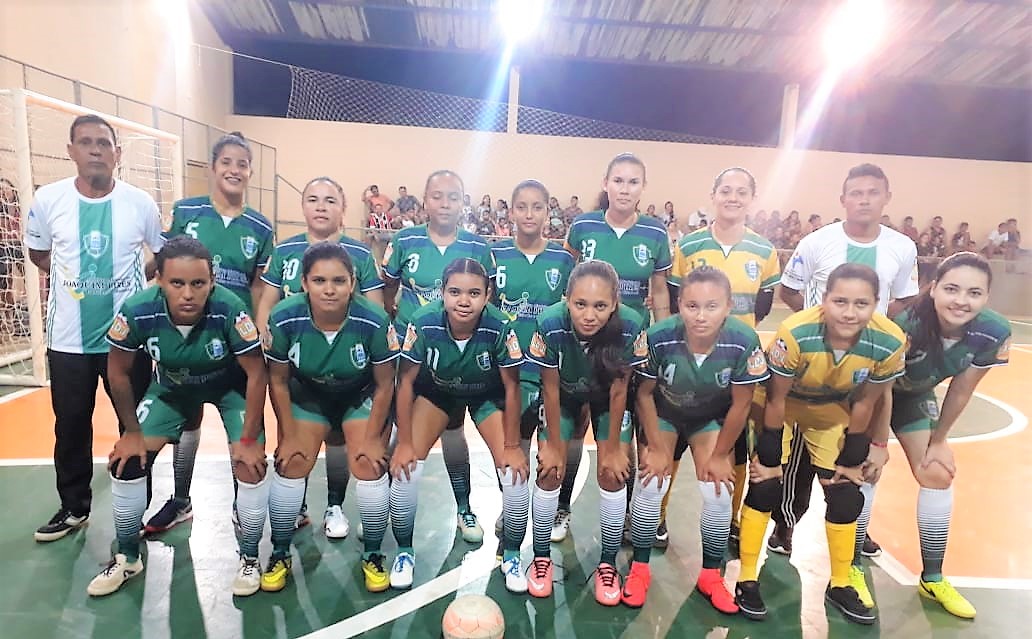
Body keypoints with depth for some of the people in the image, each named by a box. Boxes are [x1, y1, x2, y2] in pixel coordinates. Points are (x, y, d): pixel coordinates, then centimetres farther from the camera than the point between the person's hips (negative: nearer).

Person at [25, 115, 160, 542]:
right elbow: (37, 253, 12)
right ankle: (74, 508, 33)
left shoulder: (141, 203, -7)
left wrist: (139, 286, -1)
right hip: (68, 338, 2)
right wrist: (74, 281, 3)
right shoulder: (48, 199, -4)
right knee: (70, 427, 14)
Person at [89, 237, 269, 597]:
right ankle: (127, 559, 23)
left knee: (250, 465, -16)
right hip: (171, 386, 3)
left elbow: (257, 373, -26)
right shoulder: (138, 311, -30)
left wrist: (249, 440, -23)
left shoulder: (229, 309, -37)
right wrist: (132, 432, -5)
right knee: (127, 462, -2)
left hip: (230, 385, -2)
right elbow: (118, 372, -12)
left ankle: (249, 559, 8)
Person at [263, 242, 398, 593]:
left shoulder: (374, 320, -33)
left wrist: (373, 437, -12)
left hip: (362, 397, -1)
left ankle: (373, 556, 10)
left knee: (370, 465, -13)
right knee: (291, 464, -7)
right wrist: (288, 435, -8)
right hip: (308, 396, 2)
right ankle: (280, 555, 17)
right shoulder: (284, 318, -28)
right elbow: (278, 381, -11)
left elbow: (384, 384, -17)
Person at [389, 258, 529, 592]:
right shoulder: (423, 322, -32)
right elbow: (406, 381, -18)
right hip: (436, 391, 1)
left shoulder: (499, 326, -34)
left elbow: (512, 387, -19)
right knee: (405, 468, -11)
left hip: (488, 395, 0)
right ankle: (404, 552, 16)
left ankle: (511, 555, 14)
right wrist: (404, 443, -13)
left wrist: (512, 446, -13)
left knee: (516, 473, -13)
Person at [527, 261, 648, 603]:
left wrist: (613, 447, -10)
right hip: (564, 396, 0)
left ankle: (608, 564, 14)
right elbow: (551, 388, -20)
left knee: (612, 473, -7)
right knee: (550, 470, -5)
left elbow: (618, 391, -20)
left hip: (608, 399, 0)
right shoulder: (550, 323, -36)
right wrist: (554, 444, -11)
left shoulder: (630, 326, -35)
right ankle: (541, 558, 17)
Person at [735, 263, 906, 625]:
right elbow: (776, 399, -23)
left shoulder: (890, 343, -27)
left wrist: (851, 459, 0)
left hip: (832, 410, 4)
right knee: (764, 487, -8)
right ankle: (747, 580, 9)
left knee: (846, 495, 5)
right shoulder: (795, 333, -38)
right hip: (781, 403, -3)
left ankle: (840, 585, 26)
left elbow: (865, 403, -10)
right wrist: (770, 458, -14)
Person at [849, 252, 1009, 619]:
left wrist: (938, 440, 0)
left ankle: (932, 578, 21)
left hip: (916, 396, 5)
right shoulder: (906, 327, -39)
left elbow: (962, 390, -9)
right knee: (868, 471, -11)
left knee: (939, 475, 4)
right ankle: (851, 568, 7)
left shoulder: (995, 333, -24)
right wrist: (879, 443, -15)